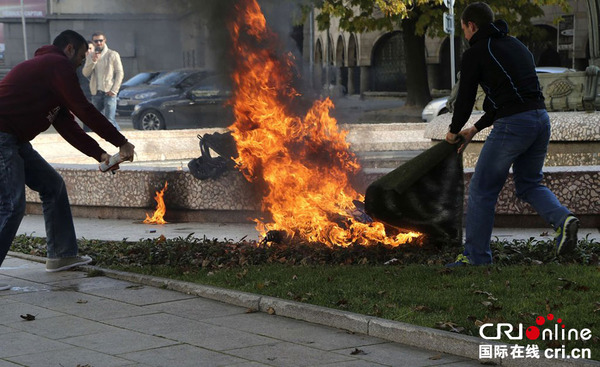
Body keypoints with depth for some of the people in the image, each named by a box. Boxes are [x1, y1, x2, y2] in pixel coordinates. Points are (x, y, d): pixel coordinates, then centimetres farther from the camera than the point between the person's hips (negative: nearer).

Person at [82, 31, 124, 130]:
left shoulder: (113, 55, -1)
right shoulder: (90, 56, 11)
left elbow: (119, 73, -3)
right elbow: (85, 73, 0)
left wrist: (114, 90, -11)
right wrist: (93, 61, -15)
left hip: (109, 92, -5)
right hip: (96, 93, 5)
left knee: (109, 120, -14)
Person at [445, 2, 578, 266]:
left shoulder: (475, 53, 1)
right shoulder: (517, 46, 25)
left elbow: (465, 98, 1)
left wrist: (454, 131, 21)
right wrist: (475, 130, 31)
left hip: (512, 125, -7)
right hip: (540, 118, 7)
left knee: (482, 190, 5)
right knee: (529, 184, 23)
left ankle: (476, 257, 9)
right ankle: (562, 219, -4)